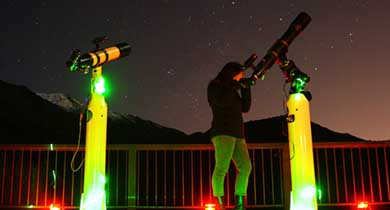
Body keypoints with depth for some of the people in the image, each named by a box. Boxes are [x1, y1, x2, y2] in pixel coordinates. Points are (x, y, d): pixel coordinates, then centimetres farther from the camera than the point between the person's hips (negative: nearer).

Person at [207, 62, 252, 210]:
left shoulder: (232, 90, 24)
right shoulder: (214, 85, 5)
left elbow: (245, 108, 18)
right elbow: (221, 101, -14)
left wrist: (246, 88, 11)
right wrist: (235, 86, -4)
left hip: (237, 134, 7)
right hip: (223, 132, -7)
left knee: (245, 167, -4)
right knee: (221, 168, -16)